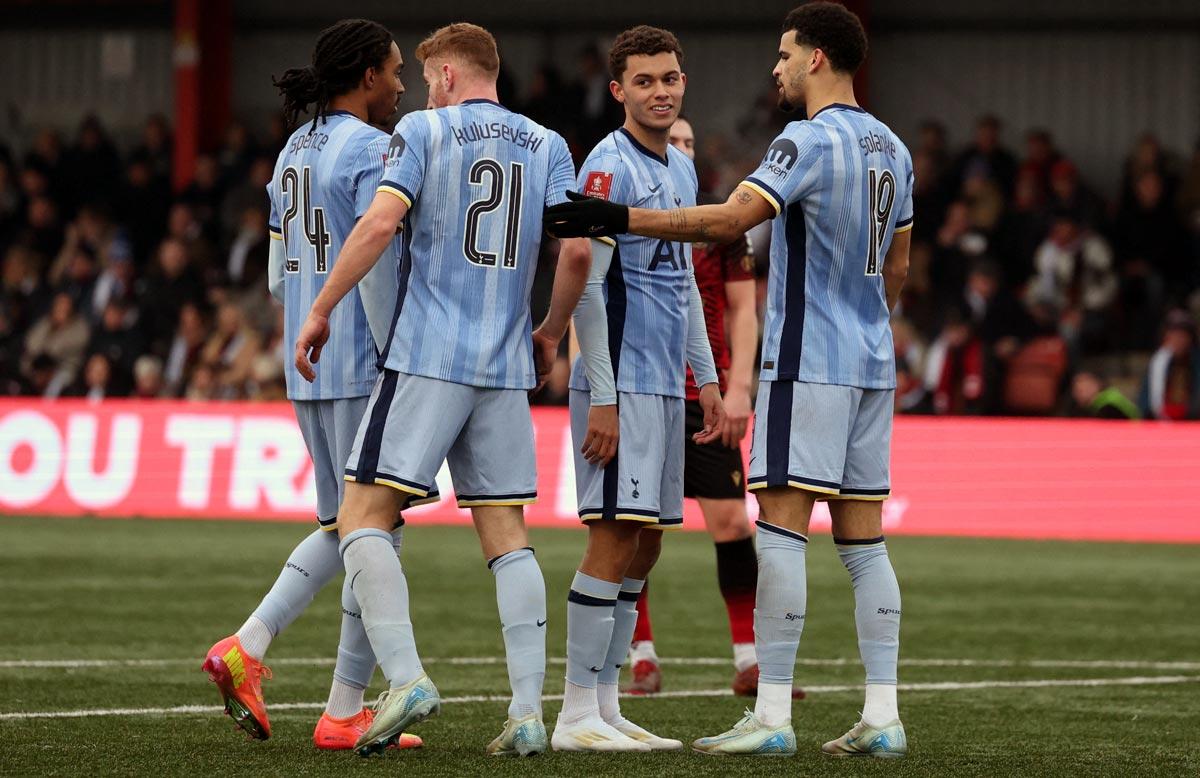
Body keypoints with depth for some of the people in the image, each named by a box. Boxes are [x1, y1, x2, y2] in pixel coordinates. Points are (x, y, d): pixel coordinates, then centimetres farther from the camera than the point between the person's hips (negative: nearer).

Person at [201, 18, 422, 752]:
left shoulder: (294, 152, 13)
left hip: (307, 368, 8)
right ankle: (345, 712, 2)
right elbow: (376, 271, -19)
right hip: (363, 370, -8)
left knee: (345, 526, 18)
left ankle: (247, 645, 3)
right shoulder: (373, 152, -13)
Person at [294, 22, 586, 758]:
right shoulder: (547, 146, 12)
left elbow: (380, 223, -12)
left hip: (426, 358, -5)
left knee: (364, 516, -2)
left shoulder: (423, 131, 1)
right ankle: (528, 711, 0)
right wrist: (549, 336, 19)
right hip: (507, 367, 5)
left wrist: (320, 310, -5)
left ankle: (406, 676, -18)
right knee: (507, 533, 7)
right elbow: (577, 252, 5)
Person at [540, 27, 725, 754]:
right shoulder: (609, 167, -11)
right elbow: (585, 286, -15)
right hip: (621, 384, -9)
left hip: (664, 387, 9)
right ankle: (578, 715, -7)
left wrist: (708, 379, 19)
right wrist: (603, 398, -19)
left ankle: (605, 707, 12)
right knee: (615, 538, -10)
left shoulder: (682, 169, 16)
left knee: (644, 545, 8)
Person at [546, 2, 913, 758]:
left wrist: (620, 219, -25)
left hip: (807, 362, -8)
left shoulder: (810, 142, -13)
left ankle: (772, 715, -10)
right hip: (872, 367, 8)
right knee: (865, 540, 8)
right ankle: (882, 717, 5)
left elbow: (731, 218, -24)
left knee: (782, 529, -7)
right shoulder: (893, 150, 14)